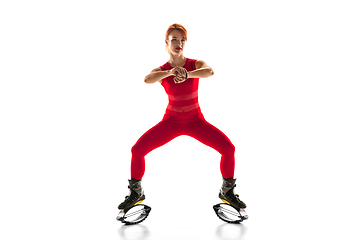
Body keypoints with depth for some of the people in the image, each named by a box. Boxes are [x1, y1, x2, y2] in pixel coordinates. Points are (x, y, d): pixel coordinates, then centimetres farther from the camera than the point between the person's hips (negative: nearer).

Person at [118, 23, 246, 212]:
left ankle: (227, 192, 3)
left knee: (228, 148, -20)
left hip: (196, 121, 0)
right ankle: (136, 193, 6)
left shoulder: (196, 64, -9)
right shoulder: (161, 70, -8)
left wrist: (186, 74, -53)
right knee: (137, 150, -18)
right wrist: (170, 72, -53)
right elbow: (147, 79, -33)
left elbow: (210, 72, -34)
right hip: (171, 122, 0)